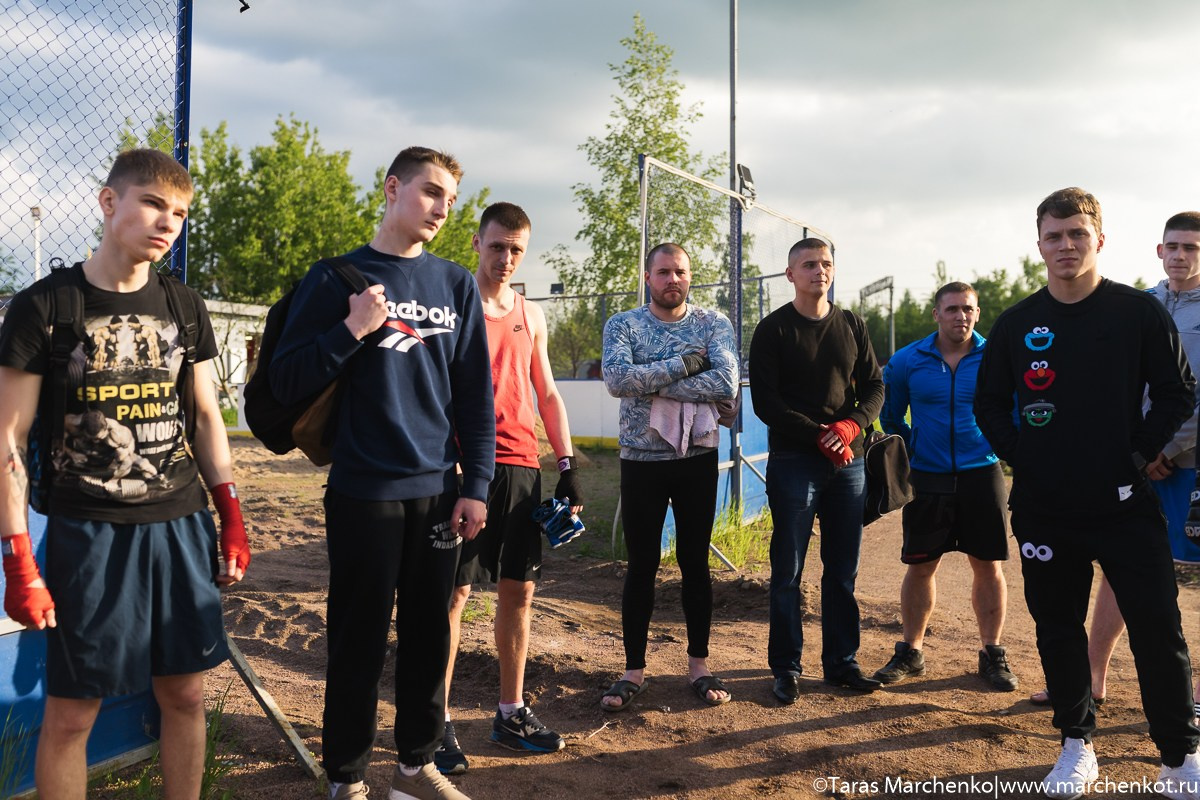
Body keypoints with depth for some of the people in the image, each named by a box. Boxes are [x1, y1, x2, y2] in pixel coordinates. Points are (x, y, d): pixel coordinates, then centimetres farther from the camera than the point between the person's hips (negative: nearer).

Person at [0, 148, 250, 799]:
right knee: (71, 712, 4)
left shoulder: (185, 307, 7)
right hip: (87, 531, -3)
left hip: (182, 525, 4)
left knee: (185, 693, 10)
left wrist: (231, 519, 8)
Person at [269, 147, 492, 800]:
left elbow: (476, 393, 8)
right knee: (359, 641, 5)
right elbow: (286, 382, -3)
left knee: (429, 635, 12)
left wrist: (476, 485, 2)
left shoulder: (457, 285, 9)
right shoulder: (335, 279, 0)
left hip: (438, 492, 3)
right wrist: (352, 332, -16)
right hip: (363, 493, -3)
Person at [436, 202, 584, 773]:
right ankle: (438, 723, 6)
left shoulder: (531, 315, 15)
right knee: (452, 592, -3)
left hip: (522, 467, 6)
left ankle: (511, 712, 22)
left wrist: (568, 465, 10)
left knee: (518, 590, 9)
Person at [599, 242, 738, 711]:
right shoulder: (622, 325, 0)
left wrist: (654, 385, -17)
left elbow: (727, 384, -17)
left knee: (695, 563, 9)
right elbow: (617, 380, -19)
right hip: (641, 460, 0)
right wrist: (684, 363, -18)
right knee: (641, 566, 6)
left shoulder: (713, 323, 0)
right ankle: (634, 670, 16)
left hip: (698, 458, 1)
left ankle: (699, 664, 22)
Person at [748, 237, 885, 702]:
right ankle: (786, 667, 12)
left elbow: (874, 387, 9)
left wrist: (851, 425, -11)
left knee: (843, 571, 9)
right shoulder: (773, 330, -1)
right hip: (793, 461, -4)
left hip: (848, 461, 4)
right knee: (787, 572, 2)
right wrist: (819, 435, -15)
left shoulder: (852, 326, 12)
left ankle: (842, 663, 20)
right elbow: (765, 402, -7)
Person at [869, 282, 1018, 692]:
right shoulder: (907, 361, 0)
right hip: (927, 478, 0)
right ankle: (910, 652, 19)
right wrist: (910, 451, 8)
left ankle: (992, 654, 20)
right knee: (920, 566, 6)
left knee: (988, 566, 5)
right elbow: (890, 417, 12)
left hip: (982, 475, 0)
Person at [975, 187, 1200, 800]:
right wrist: (1020, 457, 0)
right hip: (1044, 509, 2)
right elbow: (988, 402, 11)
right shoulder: (1016, 324, 4)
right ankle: (1076, 745, 25)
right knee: (1057, 628, 10)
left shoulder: (1139, 312, -1)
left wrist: (1138, 452, -6)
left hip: (1125, 504, -2)